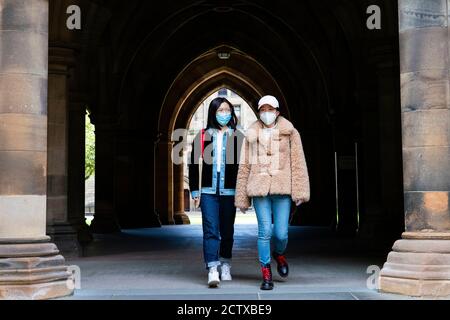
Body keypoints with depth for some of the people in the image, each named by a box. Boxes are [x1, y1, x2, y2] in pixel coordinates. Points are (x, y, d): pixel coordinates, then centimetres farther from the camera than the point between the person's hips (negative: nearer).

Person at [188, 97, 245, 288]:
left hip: (229, 191, 1)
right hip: (208, 191, -1)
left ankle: (225, 266, 26)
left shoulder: (238, 137, 4)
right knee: (210, 230, -9)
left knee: (227, 231, 11)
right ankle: (212, 270, -12)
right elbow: (194, 164, 6)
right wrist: (195, 191, 3)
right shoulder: (203, 136, 4)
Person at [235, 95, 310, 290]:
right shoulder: (252, 135, 10)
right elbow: (244, 167, 10)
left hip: (282, 188, 0)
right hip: (259, 188, 1)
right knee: (265, 231, -4)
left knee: (281, 233, -3)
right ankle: (266, 274, 8)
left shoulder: (289, 133, 7)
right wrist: (242, 197, 7)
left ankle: (279, 254, 32)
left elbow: (298, 163, 2)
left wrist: (300, 191, -7)